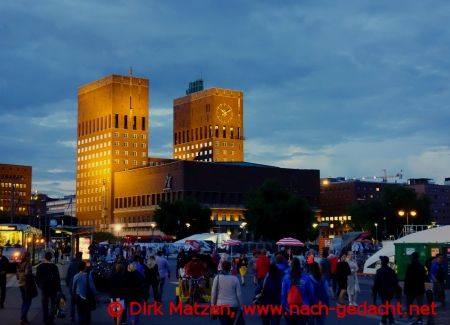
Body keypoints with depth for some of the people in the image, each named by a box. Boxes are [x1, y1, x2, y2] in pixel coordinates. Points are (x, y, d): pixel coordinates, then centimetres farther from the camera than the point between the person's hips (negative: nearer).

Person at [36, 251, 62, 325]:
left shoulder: (40, 266, -1)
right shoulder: (54, 266, -13)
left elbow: (37, 278, 6)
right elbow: (57, 278, -12)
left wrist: (40, 285, 20)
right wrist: (59, 288, -5)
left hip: (43, 288, 3)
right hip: (52, 288, -3)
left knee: (44, 304, 12)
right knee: (53, 304, 7)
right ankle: (50, 319, -6)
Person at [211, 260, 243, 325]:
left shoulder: (217, 278, -5)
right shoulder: (235, 279, -2)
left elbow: (213, 294, -2)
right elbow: (239, 294, -1)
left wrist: (213, 306, 7)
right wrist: (240, 307, 8)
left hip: (221, 305, -1)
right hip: (233, 306, 1)